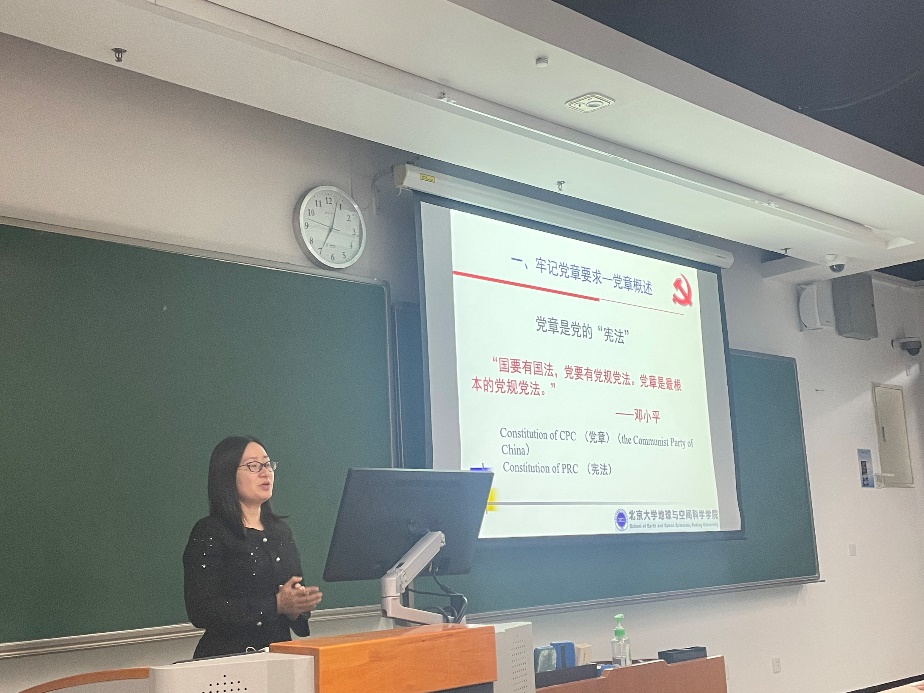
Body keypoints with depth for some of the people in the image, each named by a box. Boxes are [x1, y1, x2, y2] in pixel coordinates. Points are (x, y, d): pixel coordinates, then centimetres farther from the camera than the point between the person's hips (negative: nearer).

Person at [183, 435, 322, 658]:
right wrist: (276, 605, -19)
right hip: (229, 657, -5)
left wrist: (296, 609, -3)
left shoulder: (281, 531, 14)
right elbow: (201, 611, -14)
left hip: (280, 654, 5)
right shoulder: (208, 533, -5)